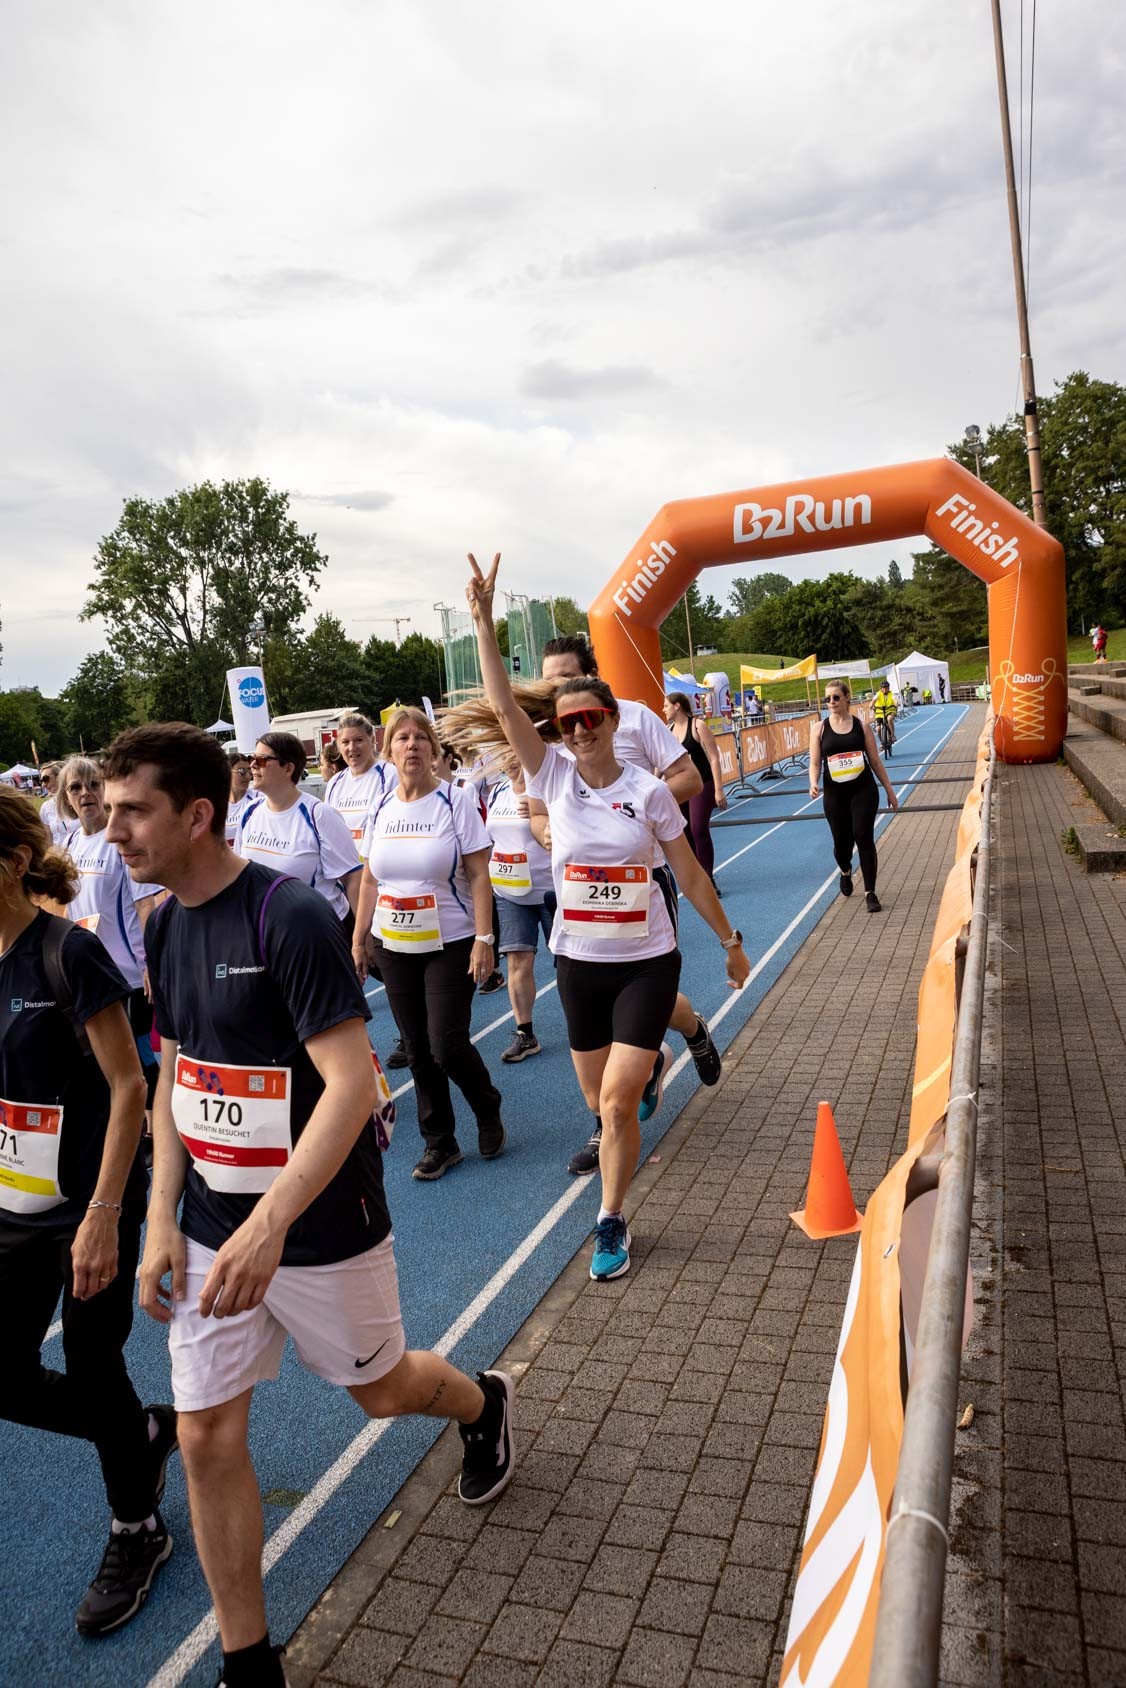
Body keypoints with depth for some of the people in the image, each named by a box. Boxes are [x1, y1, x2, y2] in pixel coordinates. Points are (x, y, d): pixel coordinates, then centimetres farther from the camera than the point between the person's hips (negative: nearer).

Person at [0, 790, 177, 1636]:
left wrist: (102, 1217, -22)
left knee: (92, 1365, 8)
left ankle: (137, 1532, 35)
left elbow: (128, 1086, -19)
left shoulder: (68, 954, -20)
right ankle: (151, 1430, 38)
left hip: (92, 1203, -6)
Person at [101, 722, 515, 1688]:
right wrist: (163, 1221, 5)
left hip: (320, 1226, -6)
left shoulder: (291, 918, -23)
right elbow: (176, 1078, 10)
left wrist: (271, 1223, -31)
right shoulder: (167, 928, 1)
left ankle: (486, 1404, 51)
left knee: (380, 1390, 17)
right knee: (208, 1438, 9)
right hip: (211, 1230, 6)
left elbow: (353, 1086, -26)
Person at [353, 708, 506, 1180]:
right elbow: (369, 880, 11)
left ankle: (489, 1112, 22)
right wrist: (358, 941, 10)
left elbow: (478, 876, -11)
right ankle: (439, 1142, 24)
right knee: (417, 1048, 9)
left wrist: (483, 939, -17)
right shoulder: (381, 809, 5)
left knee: (448, 1045, -7)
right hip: (395, 947, 5)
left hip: (450, 943, -4)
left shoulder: (455, 801, -8)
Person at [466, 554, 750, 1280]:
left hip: (646, 962, -3)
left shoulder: (648, 791, -8)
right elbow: (503, 704, -12)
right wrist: (484, 619, -19)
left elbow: (690, 874, 0)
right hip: (578, 963, 3)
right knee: (601, 1099, 15)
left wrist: (731, 941, 5)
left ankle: (611, 1222, 10)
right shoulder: (554, 779, -3)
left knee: (617, 1101, -9)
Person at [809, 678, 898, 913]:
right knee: (842, 841, 7)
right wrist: (813, 784, -20)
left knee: (864, 837, -9)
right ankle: (846, 872, 44)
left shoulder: (861, 726, 2)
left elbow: (875, 761, 7)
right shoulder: (819, 728, 1)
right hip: (835, 793, 1)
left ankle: (870, 892, 1)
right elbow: (815, 763, -1)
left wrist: (890, 790, 8)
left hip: (864, 790, -1)